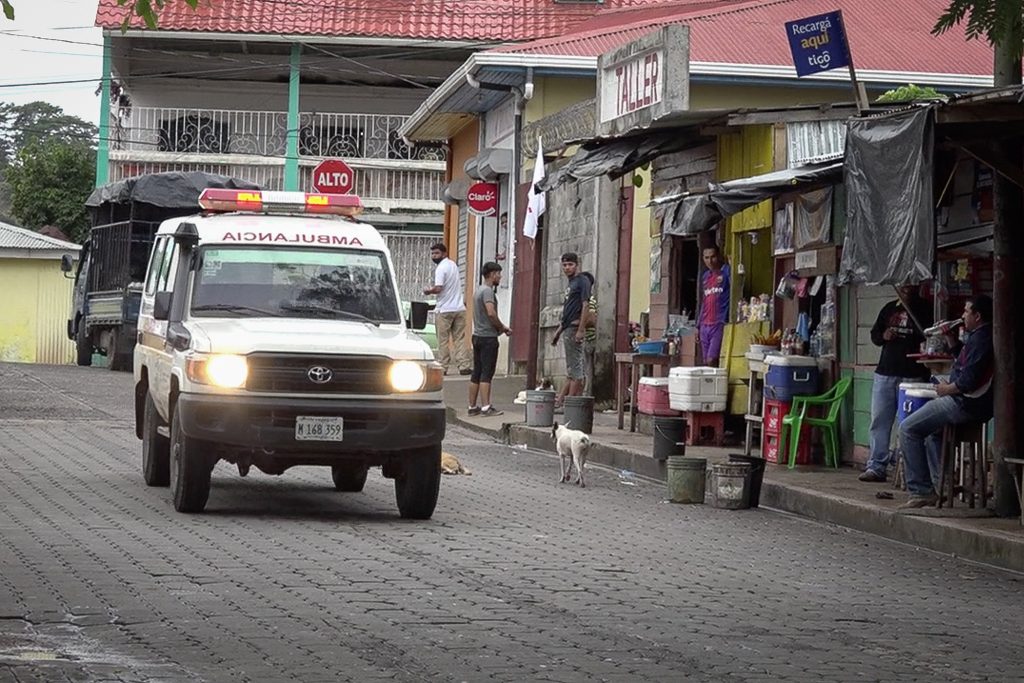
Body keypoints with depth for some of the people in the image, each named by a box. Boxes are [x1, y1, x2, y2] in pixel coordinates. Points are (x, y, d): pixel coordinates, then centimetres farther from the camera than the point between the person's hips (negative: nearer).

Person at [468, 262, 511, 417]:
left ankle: (473, 407, 11)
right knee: (487, 373, -10)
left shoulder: (479, 291, 19)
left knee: (476, 373, 10)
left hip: (477, 335, 9)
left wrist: (501, 327, 15)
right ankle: (486, 407, -12)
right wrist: (502, 327, -10)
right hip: (488, 336, -9)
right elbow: (491, 313, -24)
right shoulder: (488, 291, -12)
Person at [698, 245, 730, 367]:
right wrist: (698, 326, 23)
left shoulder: (726, 271, -2)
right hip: (705, 325, 7)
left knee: (711, 360, -15)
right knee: (706, 362, 5)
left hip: (719, 324, -7)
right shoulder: (705, 276, 19)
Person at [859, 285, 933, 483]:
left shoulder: (924, 309, 3)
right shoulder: (889, 309, 17)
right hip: (885, 372, 5)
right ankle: (876, 466, 5)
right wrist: (883, 336, 0)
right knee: (879, 420, 2)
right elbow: (874, 334, 20)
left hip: (912, 375, -5)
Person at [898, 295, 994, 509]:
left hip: (965, 405, -11)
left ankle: (920, 490, -11)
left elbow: (967, 381, -26)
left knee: (908, 429, -8)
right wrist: (951, 339, 17)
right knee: (932, 431, 33)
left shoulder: (980, 340, -19)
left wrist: (946, 389, -10)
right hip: (975, 405, 11)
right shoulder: (983, 337, 15)